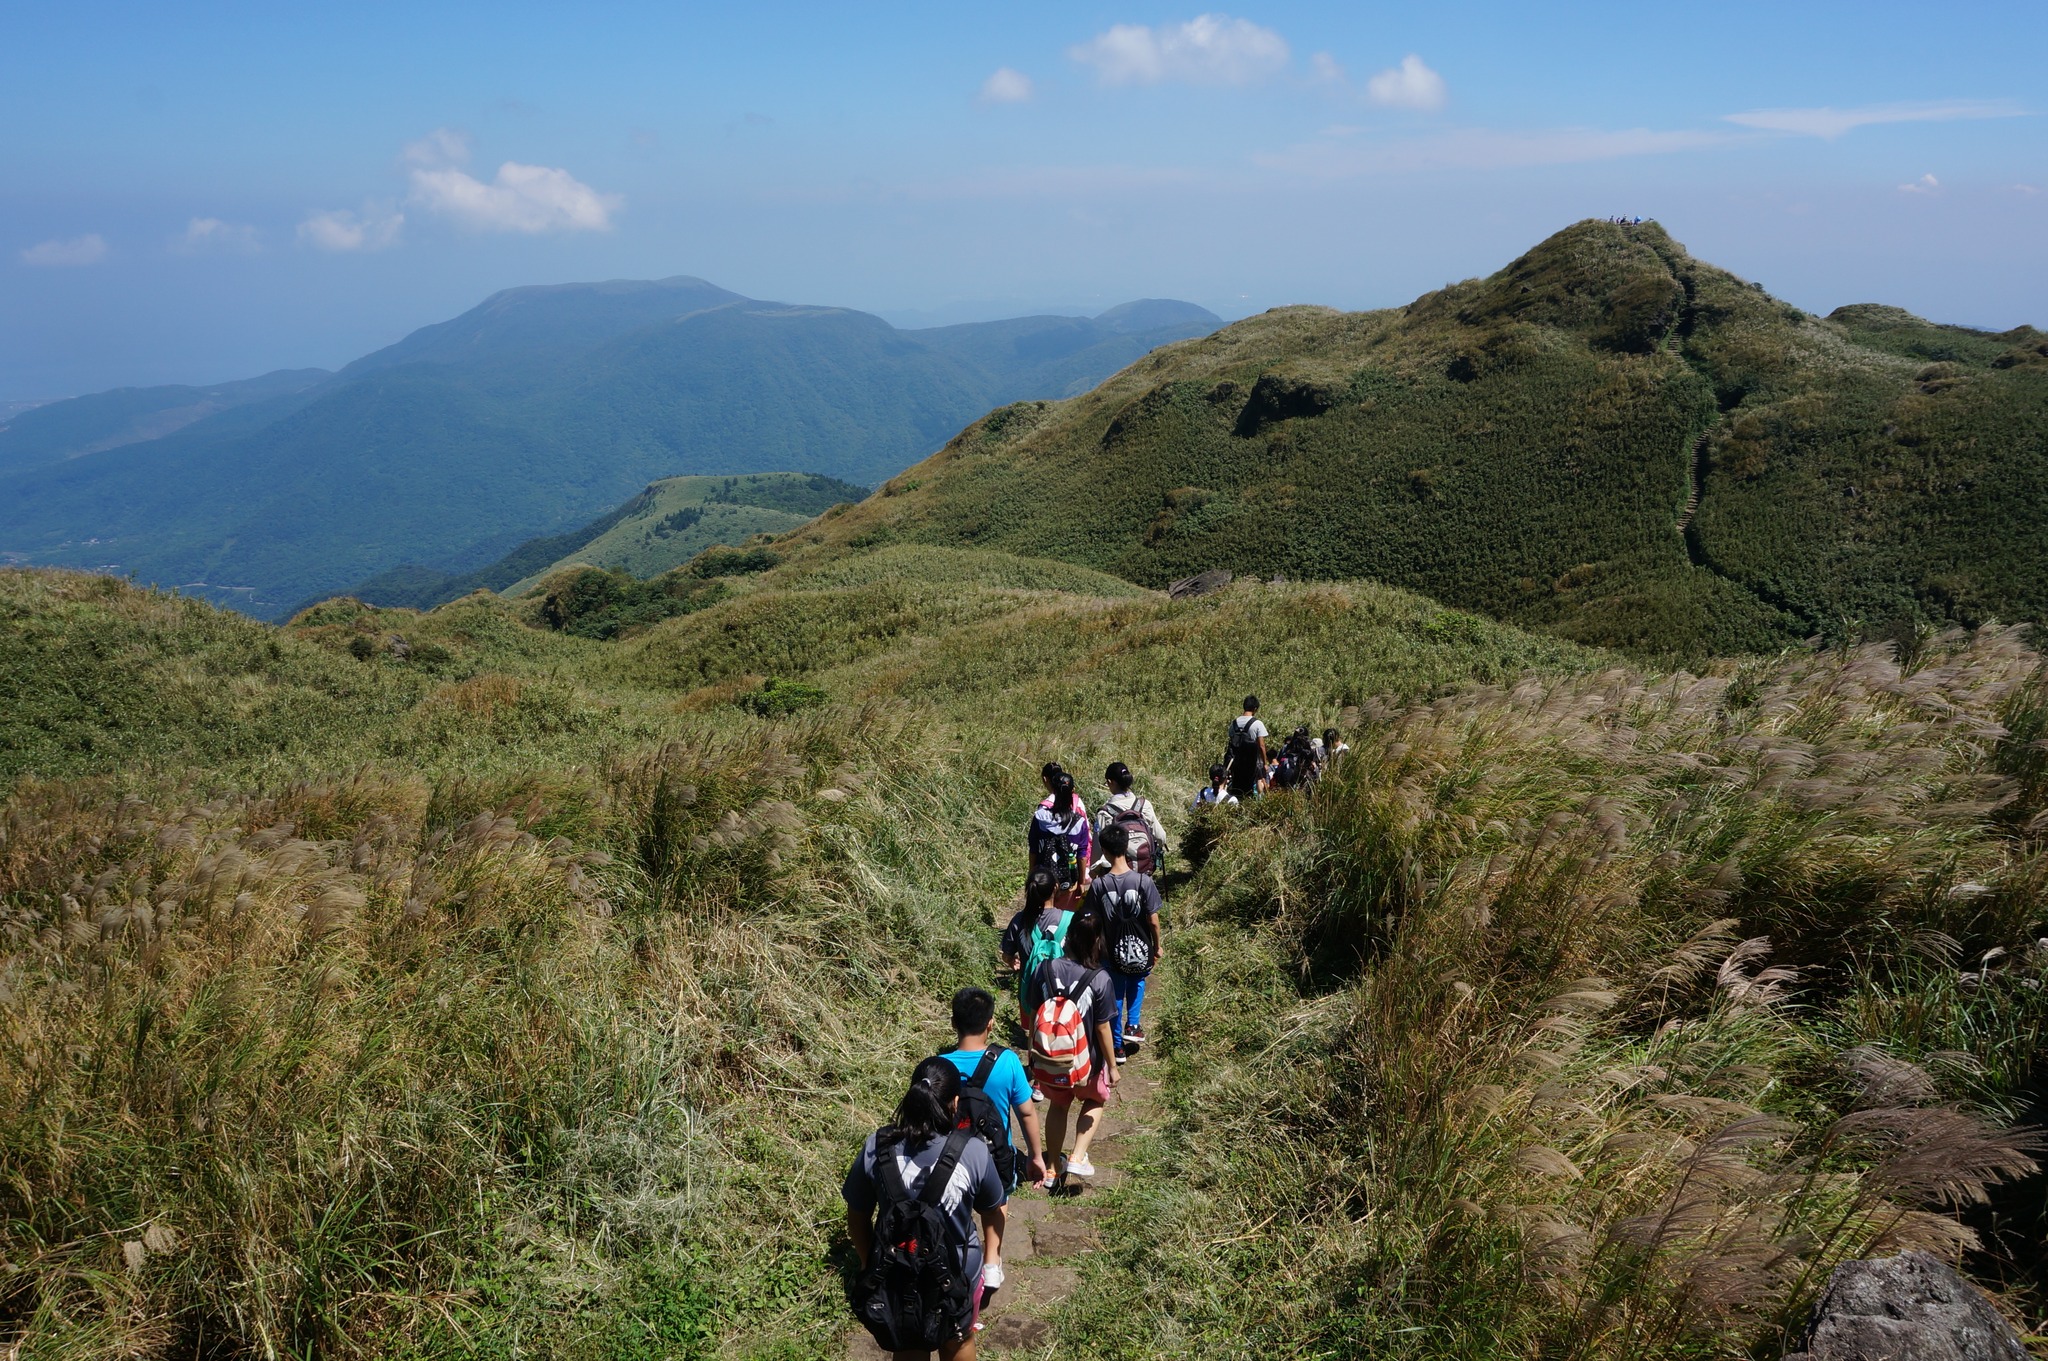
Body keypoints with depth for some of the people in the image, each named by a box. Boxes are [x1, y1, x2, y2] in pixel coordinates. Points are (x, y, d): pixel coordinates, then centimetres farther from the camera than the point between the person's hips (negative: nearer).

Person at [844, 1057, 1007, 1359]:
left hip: (894, 1274, 1)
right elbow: (992, 1212, -5)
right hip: (957, 1272, -1)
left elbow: (857, 1218, -6)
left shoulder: (876, 1147, -19)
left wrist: (868, 1264, 12)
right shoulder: (973, 1151, -24)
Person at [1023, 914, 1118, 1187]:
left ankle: (1052, 1169, 39)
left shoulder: (1045, 970, -13)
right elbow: (1103, 1028, -15)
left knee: (1058, 1106, 29)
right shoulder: (1099, 979, -23)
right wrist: (1112, 1066, -1)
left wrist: (1033, 1051, 13)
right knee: (1095, 1101, 29)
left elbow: (1034, 1015, -3)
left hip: (1048, 1060, 3)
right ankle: (1077, 1157, 16)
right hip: (1085, 1062, -3)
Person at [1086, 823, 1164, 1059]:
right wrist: (1158, 946, 4)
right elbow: (1153, 920, -13)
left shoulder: (1098, 885, -18)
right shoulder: (1143, 881, -21)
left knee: (1115, 996, 20)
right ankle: (1133, 1025, 21)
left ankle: (1116, 1046, 30)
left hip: (1113, 953, 0)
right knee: (1136, 982, 32)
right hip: (1140, 950, 0)